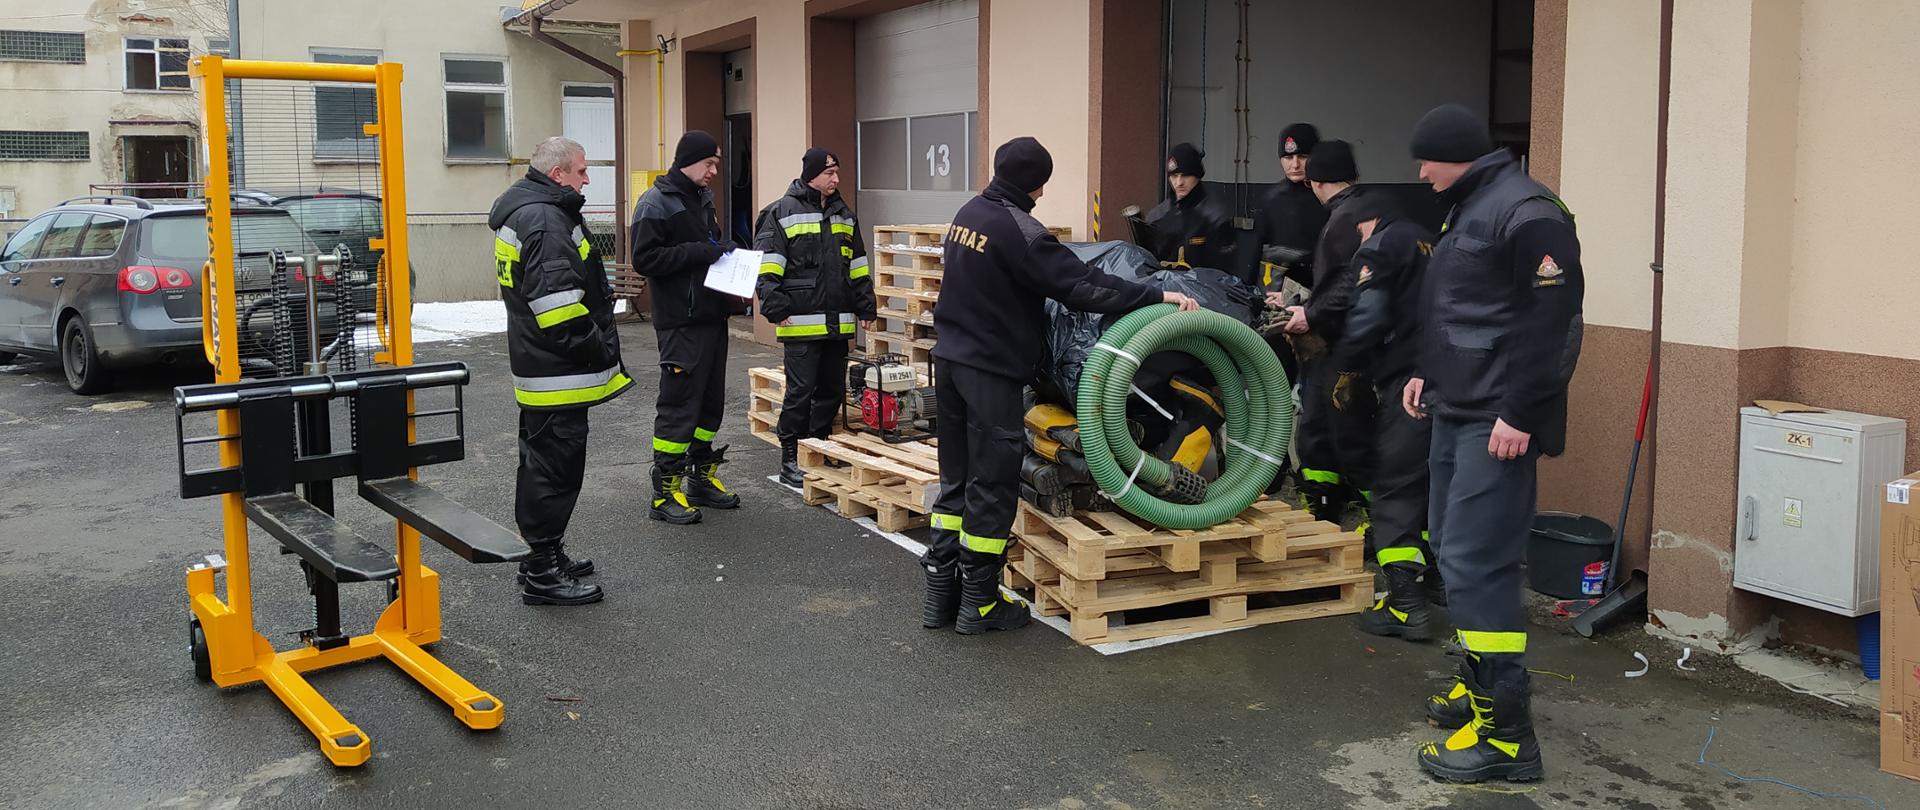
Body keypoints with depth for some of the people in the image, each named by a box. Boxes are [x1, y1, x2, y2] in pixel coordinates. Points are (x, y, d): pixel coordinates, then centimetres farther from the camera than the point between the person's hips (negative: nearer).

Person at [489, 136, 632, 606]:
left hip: (538, 368, 11)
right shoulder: (546, 221, -19)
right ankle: (543, 575, 2)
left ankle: (541, 556, 32)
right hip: (558, 372, -11)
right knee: (556, 467, -5)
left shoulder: (520, 210, 16)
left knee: (542, 462, 19)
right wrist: (598, 351, -16)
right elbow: (557, 301, -27)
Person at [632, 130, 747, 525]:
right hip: (680, 325, -9)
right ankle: (665, 492, 1)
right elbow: (644, 259, -17)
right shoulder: (655, 203, -9)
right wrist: (699, 251, -21)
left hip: (713, 318, 9)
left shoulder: (702, 199, 17)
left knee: (710, 403, 14)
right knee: (679, 406, -6)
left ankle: (702, 478, 25)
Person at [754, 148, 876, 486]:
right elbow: (767, 267, -9)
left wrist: (866, 307, 17)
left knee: (833, 391, 11)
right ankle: (790, 461, 5)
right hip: (801, 323, -6)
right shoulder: (781, 213, -5)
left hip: (838, 324, 7)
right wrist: (776, 309, -15)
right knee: (800, 391, -5)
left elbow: (858, 267, 21)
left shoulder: (844, 215, 16)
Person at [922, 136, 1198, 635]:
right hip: (992, 370, -9)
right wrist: (1158, 296, -19)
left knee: (956, 477, 15)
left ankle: (941, 592, 18)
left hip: (950, 359, 9)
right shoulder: (1017, 229, -17)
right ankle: (979, 602, 7)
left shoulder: (968, 214, 10)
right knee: (993, 484, 0)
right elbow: (1080, 286, -22)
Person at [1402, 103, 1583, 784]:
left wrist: (1520, 415, -23)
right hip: (1457, 413, 10)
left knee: (1476, 563, -13)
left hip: (1496, 424, -10)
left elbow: (1554, 320, -21)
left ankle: (1507, 732, -8)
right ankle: (1479, 685, 30)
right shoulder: (1466, 210, 17)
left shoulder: (1527, 212, -15)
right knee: (1454, 550, 16)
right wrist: (1429, 372, 21)